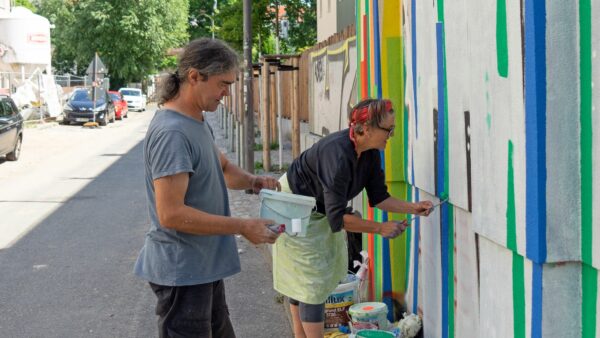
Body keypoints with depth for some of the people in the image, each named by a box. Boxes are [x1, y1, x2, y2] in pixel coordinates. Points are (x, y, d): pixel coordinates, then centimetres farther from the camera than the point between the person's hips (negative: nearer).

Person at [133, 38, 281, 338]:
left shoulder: (198, 122, 7)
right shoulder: (171, 132, -24)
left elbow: (222, 167, 23)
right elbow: (171, 214, -27)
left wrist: (252, 181, 1)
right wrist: (243, 227, -22)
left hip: (204, 266, 10)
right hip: (182, 271, -10)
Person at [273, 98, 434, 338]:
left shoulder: (370, 153, -11)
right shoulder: (338, 155, -37)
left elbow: (378, 197, -1)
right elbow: (337, 218, -37)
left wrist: (414, 208, -13)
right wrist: (380, 228, -32)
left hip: (319, 211, 9)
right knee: (312, 283, -7)